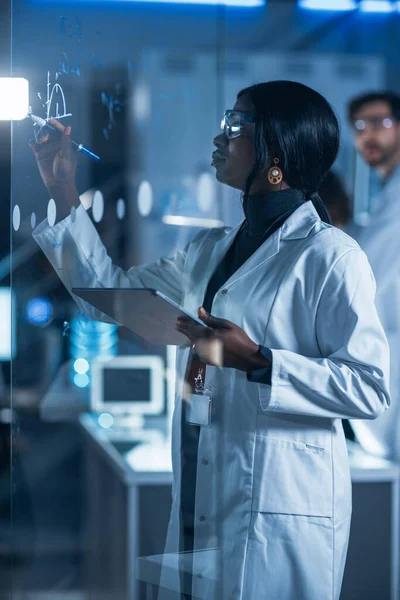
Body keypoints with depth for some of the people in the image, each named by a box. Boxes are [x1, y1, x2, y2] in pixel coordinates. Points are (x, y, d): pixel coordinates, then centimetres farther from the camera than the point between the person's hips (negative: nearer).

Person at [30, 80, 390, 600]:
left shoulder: (329, 255, -9)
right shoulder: (210, 250, 15)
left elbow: (370, 388, -15)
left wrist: (256, 360, -22)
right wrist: (64, 197, 17)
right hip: (199, 509, 7)